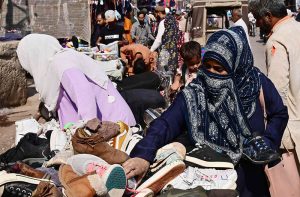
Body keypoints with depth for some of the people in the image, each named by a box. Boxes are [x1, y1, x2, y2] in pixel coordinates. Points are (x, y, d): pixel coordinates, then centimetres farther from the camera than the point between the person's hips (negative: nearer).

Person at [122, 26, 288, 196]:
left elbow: (280, 114, 3)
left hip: (250, 176, 2)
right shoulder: (193, 93, -15)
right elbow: (166, 124, -24)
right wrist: (144, 155, -40)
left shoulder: (256, 82, -12)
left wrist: (267, 142, -13)